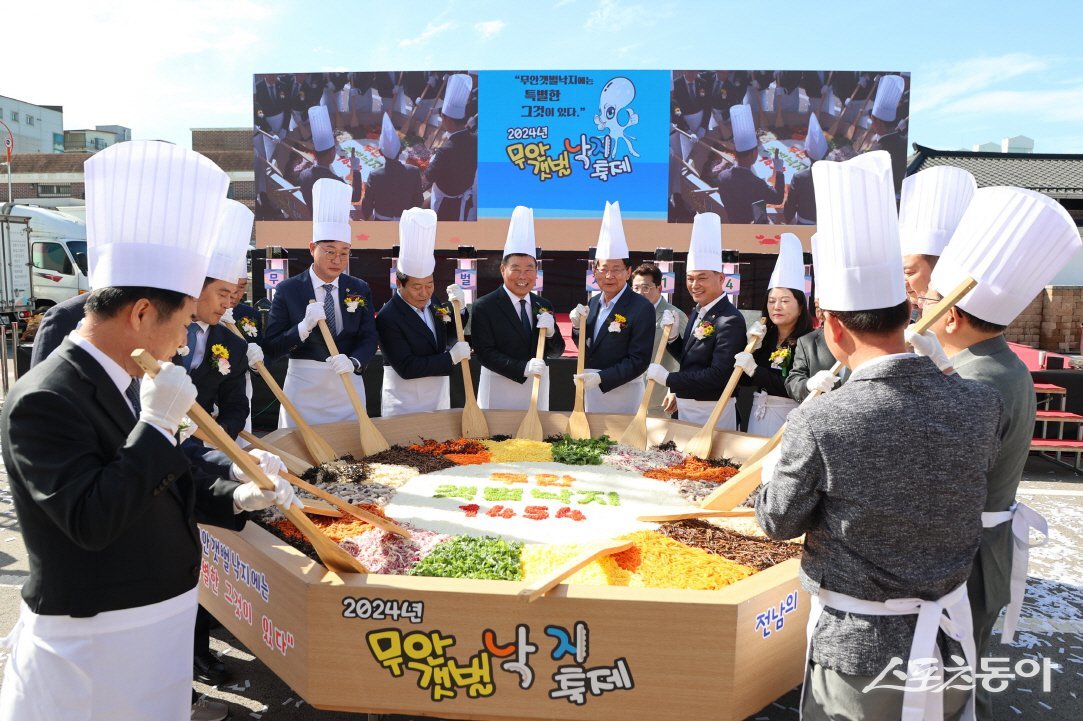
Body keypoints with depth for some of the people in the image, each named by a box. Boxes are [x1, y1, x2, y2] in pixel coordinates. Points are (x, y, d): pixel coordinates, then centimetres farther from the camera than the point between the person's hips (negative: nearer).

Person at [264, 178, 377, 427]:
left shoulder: (360, 289, 2)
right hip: (304, 389, -2)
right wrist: (305, 326, -22)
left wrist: (353, 361, -22)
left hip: (348, 388, 3)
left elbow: (369, 339, -1)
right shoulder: (288, 290, -5)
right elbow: (271, 349, -6)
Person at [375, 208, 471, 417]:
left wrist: (458, 308, -3)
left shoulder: (433, 305, -1)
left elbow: (447, 339, 14)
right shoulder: (387, 317, -19)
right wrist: (452, 357, -21)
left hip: (439, 399, 7)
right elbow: (406, 368, -22)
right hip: (404, 406, -7)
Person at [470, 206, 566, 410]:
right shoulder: (483, 307, -9)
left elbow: (556, 352, 8)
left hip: (537, 391, 4)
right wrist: (523, 367, -25)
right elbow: (485, 353, -14)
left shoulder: (544, 306, 5)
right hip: (499, 391, -4)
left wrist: (550, 332, -13)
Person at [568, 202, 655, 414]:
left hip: (622, 394, -6)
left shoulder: (642, 308, -15)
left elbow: (639, 361, -17)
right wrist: (578, 326, -6)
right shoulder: (593, 303, 5)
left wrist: (601, 377, -25)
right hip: (590, 391, 6)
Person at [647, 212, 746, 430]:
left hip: (713, 412, -8)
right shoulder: (697, 313, 8)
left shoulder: (730, 320, -19)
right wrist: (672, 337, -3)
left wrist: (668, 378, -21)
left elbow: (719, 375, -25)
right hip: (686, 407, 8)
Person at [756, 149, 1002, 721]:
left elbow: (778, 522, -12)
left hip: (857, 648, -3)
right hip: (949, 639, 4)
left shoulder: (820, 424, -27)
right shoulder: (980, 405, -13)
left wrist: (776, 460, 6)